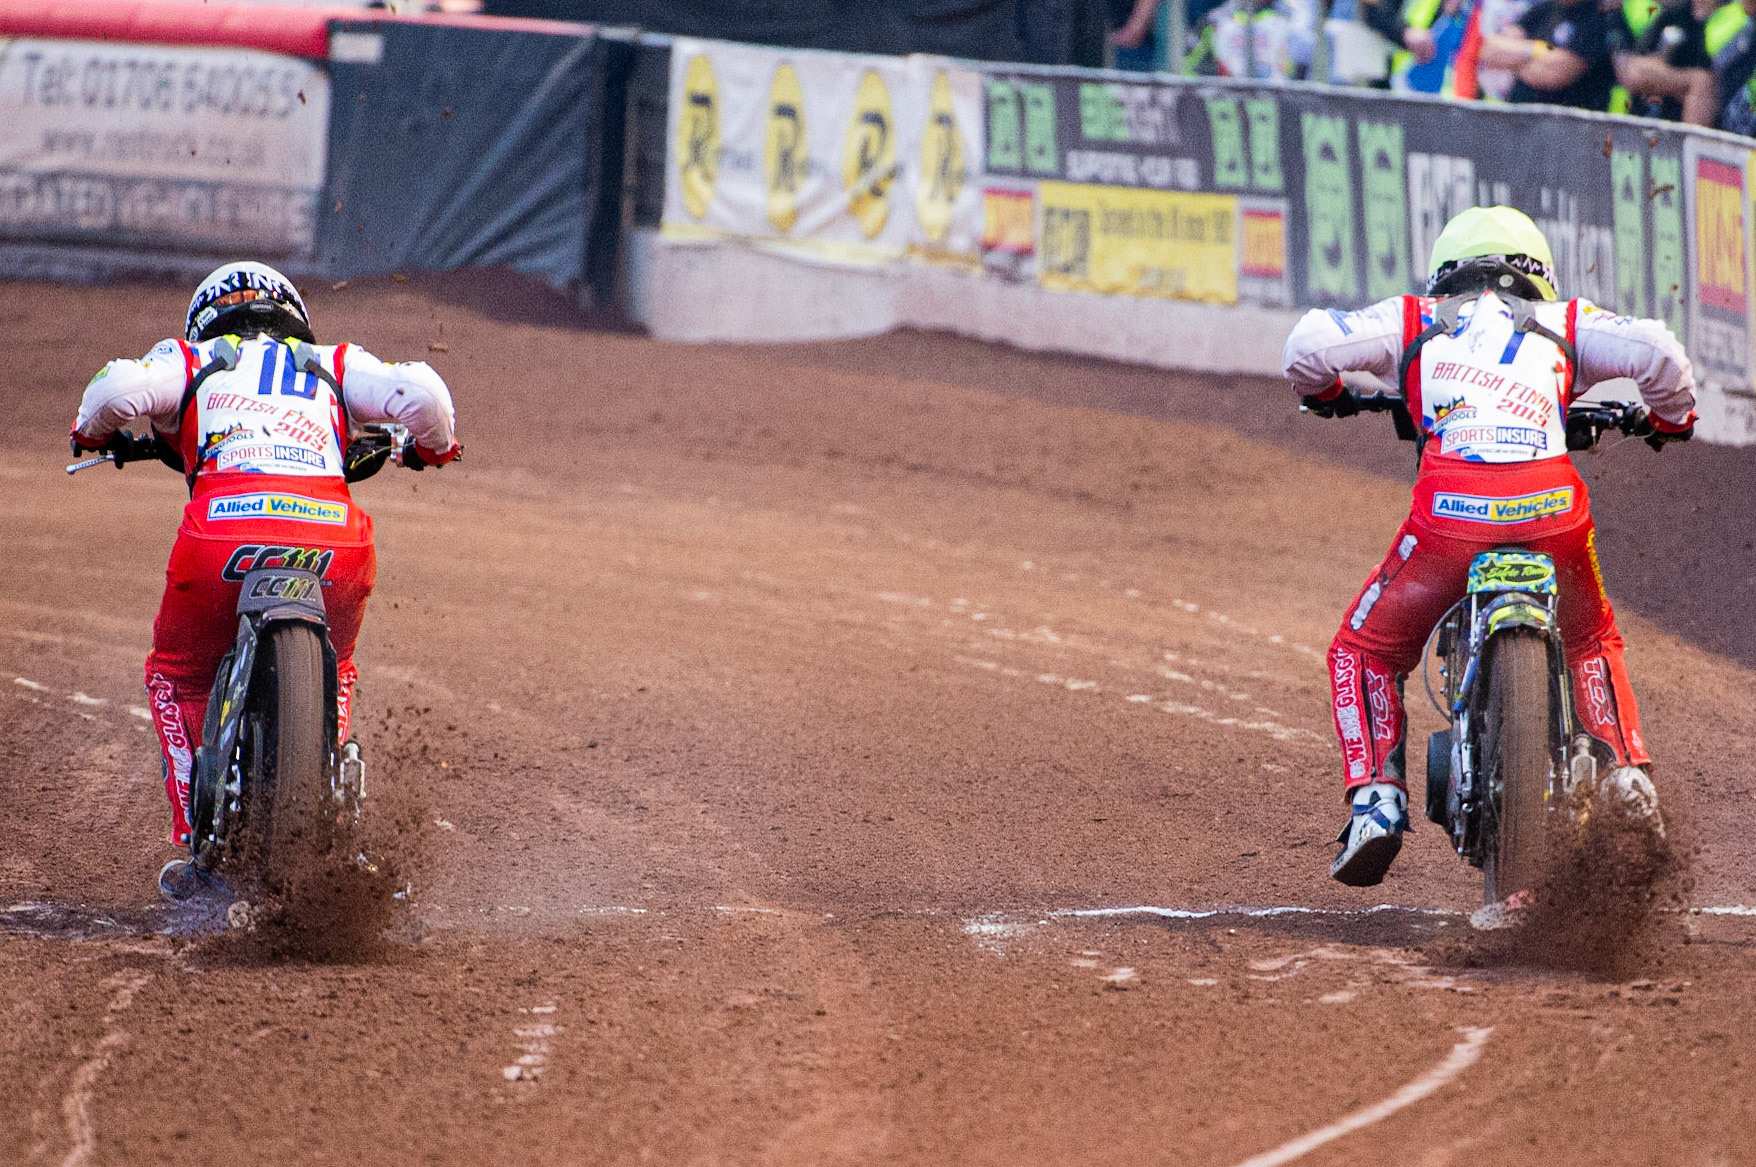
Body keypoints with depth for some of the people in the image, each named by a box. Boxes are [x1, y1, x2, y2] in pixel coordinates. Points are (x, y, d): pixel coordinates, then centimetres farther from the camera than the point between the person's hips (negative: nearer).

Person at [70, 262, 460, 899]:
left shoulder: (191, 361, 24)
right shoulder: (333, 364, 29)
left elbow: (119, 388, 4)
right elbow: (420, 393, 13)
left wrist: (92, 431, 27)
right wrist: (434, 447, 35)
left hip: (222, 533, -2)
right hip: (334, 537, 2)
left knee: (175, 678, 27)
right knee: (335, 672, 34)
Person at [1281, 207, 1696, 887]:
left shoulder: (1418, 321, 21)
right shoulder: (1563, 325, 23)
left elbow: (1310, 344, 10)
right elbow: (1655, 351, 10)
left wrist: (1322, 393, 33)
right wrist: (1672, 417, 31)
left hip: (1452, 519, -2)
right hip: (1554, 513, 2)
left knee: (1365, 651, 20)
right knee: (1592, 646, 31)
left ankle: (1376, 799, 3)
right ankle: (1626, 772, 11)